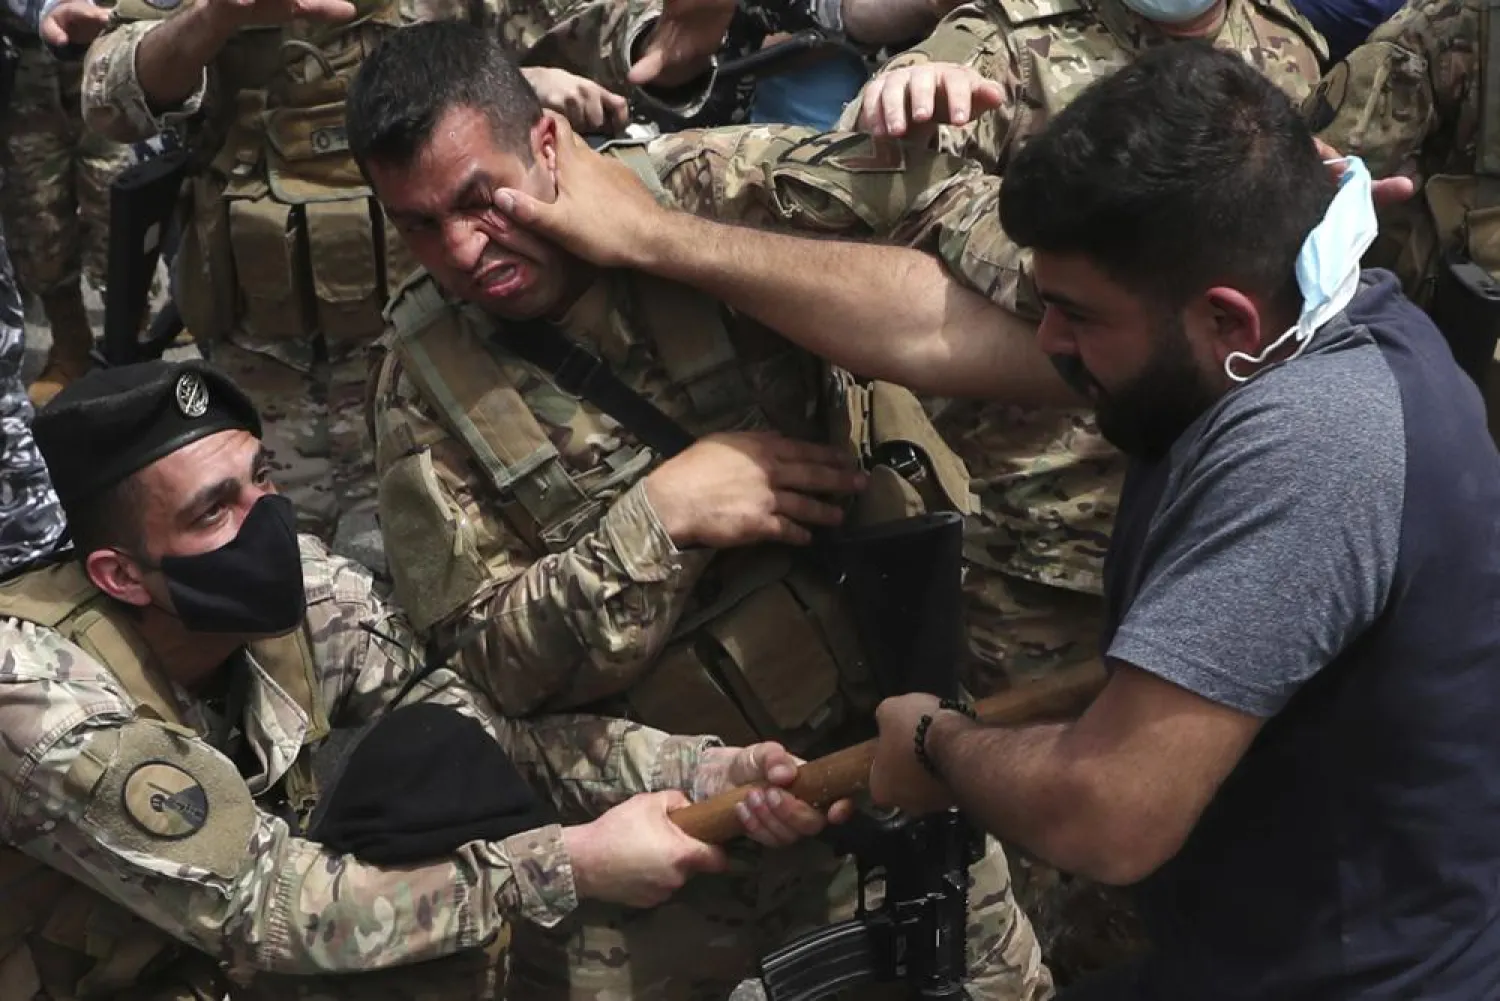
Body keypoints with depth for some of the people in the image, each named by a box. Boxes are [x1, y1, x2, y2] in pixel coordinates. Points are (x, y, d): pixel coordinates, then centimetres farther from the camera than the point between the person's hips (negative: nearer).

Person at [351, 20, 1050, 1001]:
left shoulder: (713, 191, -12)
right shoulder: (425, 377, -6)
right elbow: (487, 651, -9)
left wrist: (919, 123, -36)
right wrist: (659, 517, -21)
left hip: (888, 737, 0)